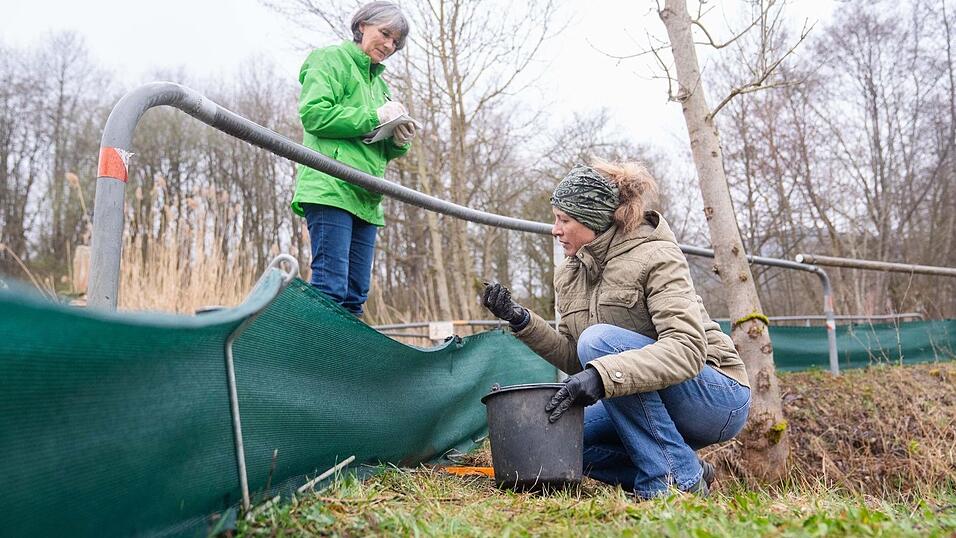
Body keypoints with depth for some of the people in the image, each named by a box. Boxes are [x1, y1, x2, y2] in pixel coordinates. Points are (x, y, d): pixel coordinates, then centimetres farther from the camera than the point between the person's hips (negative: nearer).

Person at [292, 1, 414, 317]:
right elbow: (314, 114, -10)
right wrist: (375, 117, -8)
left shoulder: (378, 83, 28)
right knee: (330, 288, -16)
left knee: (355, 295, 3)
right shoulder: (331, 59, 6)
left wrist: (399, 142, 4)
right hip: (331, 188, -8)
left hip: (365, 197, 8)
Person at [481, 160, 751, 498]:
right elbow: (575, 360, 3)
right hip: (649, 402, 8)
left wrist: (602, 374, -43)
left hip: (718, 398, -7)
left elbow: (687, 349, -32)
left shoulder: (656, 256, -18)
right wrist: (521, 320, -10)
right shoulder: (569, 274, 4)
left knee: (599, 340, -28)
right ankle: (687, 470, 2)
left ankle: (677, 478, -20)